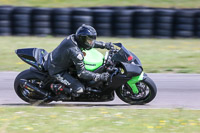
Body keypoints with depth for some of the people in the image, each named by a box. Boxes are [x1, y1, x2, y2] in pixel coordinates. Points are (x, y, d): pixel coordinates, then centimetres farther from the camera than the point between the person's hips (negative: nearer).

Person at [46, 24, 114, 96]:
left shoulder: (73, 37, -8)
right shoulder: (76, 52, -33)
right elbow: (81, 73, -27)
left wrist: (105, 45, 9)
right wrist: (100, 77, -28)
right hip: (57, 71, -9)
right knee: (79, 89, -17)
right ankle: (56, 88, -1)